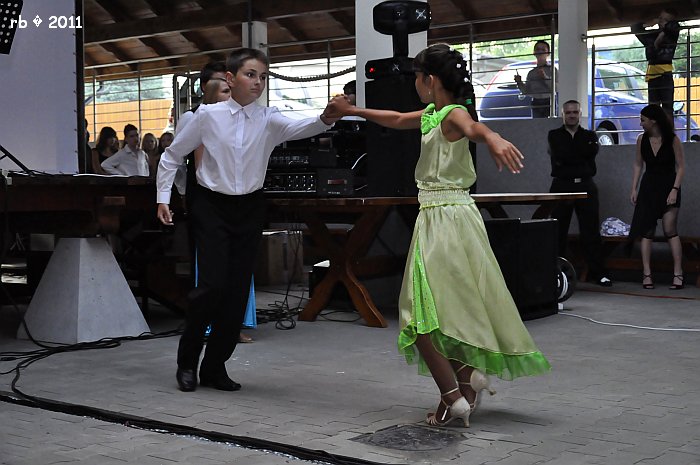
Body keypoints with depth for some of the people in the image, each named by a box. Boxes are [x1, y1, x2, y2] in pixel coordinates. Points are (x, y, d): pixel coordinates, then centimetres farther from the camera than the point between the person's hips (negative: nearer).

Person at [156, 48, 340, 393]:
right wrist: (163, 198, 0)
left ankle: (214, 368, 19)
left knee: (238, 290, 4)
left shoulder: (268, 120, -2)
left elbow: (299, 128, -23)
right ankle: (187, 361, 10)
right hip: (212, 206, -3)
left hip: (250, 209, 3)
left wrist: (326, 118, -43)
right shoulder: (208, 116, -5)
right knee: (213, 285, -13)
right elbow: (172, 156, 5)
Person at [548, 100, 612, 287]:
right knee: (558, 231, 0)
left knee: (591, 231, -1)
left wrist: (568, 156, -7)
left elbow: (592, 150, -8)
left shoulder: (589, 136, 14)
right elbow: (559, 155, -9)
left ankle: (598, 273, 1)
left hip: (585, 186, 1)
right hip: (561, 186, -1)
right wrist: (582, 153, -3)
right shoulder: (554, 135, 10)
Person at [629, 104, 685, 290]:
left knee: (670, 230, -9)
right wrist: (634, 188, 4)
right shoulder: (642, 139, 2)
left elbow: (681, 167, -6)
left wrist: (675, 189, -15)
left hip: (669, 186, -4)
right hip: (648, 187, 4)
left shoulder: (672, 140, -9)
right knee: (647, 231, 0)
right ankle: (647, 274, 3)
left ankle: (678, 274, -3)